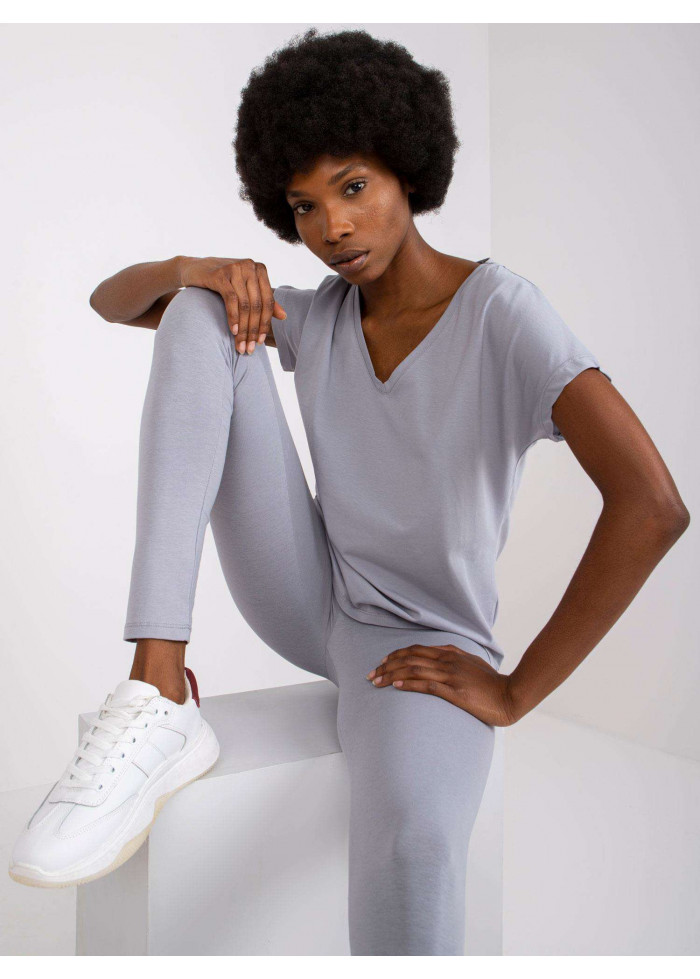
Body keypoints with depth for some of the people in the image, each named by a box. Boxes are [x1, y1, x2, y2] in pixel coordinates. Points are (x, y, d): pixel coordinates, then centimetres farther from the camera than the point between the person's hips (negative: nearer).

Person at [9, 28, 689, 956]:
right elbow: (110, 301, 7)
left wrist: (518, 690, -22)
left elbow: (652, 505, -28)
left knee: (410, 839, -42)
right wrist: (193, 269, -16)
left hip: (422, 646, -5)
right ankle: (159, 698, -24)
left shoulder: (501, 309, -17)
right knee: (197, 318, -14)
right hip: (308, 596, 5)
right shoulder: (316, 317, 1)